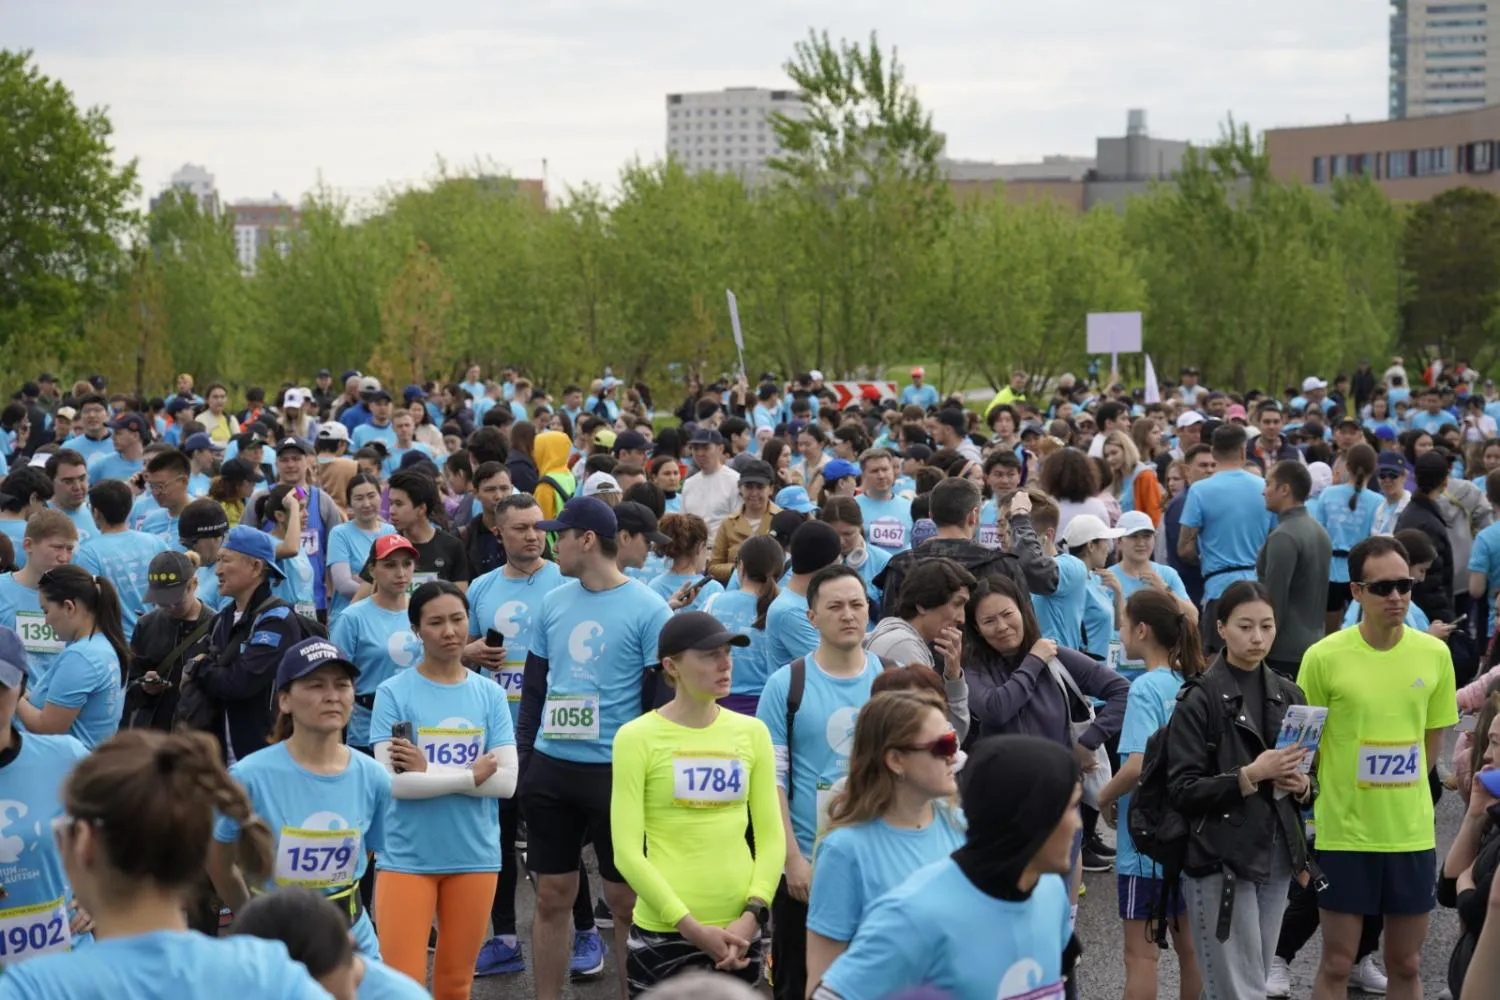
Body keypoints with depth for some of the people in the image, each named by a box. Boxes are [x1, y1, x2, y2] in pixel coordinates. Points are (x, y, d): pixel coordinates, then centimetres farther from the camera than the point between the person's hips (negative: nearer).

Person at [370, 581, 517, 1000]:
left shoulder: (490, 694, 3)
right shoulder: (394, 692, -6)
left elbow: (506, 780, -6)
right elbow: (392, 781, -15)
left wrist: (427, 773, -14)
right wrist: (471, 775, -12)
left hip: (475, 857, 3)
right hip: (407, 858, -3)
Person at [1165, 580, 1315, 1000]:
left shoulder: (1287, 695, 10)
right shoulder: (1200, 699, -8)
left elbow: (1309, 778, 18)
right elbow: (1182, 791, -13)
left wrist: (1301, 785, -4)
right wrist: (1251, 775, -22)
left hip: (1276, 857, 6)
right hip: (1221, 861, -6)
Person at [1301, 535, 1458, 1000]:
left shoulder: (1435, 654, -1)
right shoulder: (1324, 657, -11)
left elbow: (1433, 738, 11)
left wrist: (1401, 796, 7)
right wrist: (1341, 797, -4)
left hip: (1413, 833, 3)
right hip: (1344, 833, -3)